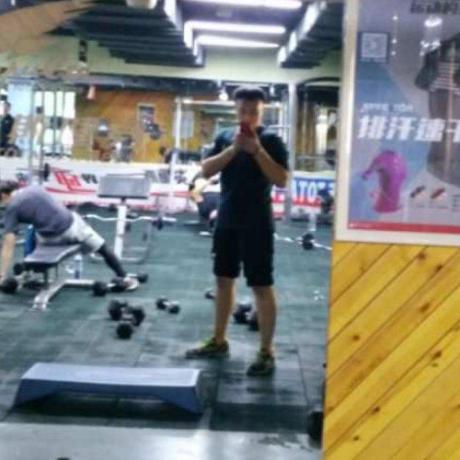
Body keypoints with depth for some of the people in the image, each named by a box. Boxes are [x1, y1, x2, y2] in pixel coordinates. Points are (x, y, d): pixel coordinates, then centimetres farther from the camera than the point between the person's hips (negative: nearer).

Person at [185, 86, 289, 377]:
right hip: (227, 220, 6)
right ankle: (219, 342, 27)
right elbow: (207, 171, -1)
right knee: (224, 279, 14)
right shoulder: (225, 137, 9)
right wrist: (234, 148, -14)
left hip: (256, 223, -6)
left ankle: (267, 352, 3)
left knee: (262, 286, -3)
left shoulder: (271, 140, -7)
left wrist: (257, 149, -22)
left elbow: (282, 180, -16)